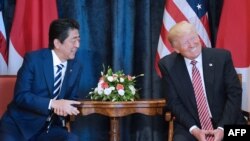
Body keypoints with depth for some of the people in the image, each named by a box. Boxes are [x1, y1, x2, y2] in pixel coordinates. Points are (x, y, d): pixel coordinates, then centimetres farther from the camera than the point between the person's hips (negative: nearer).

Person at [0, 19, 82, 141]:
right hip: (20, 123, -4)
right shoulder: (33, 59, -10)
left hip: (50, 128, 4)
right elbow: (20, 96, -15)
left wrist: (64, 107, -13)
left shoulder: (76, 67, 5)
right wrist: (53, 103, -27)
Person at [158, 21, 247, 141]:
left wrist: (222, 128, -15)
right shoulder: (168, 65, -2)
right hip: (189, 126, 0)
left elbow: (234, 94, -4)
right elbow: (174, 102, 0)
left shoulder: (222, 57, -4)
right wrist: (194, 129, -14)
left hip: (226, 123, 0)